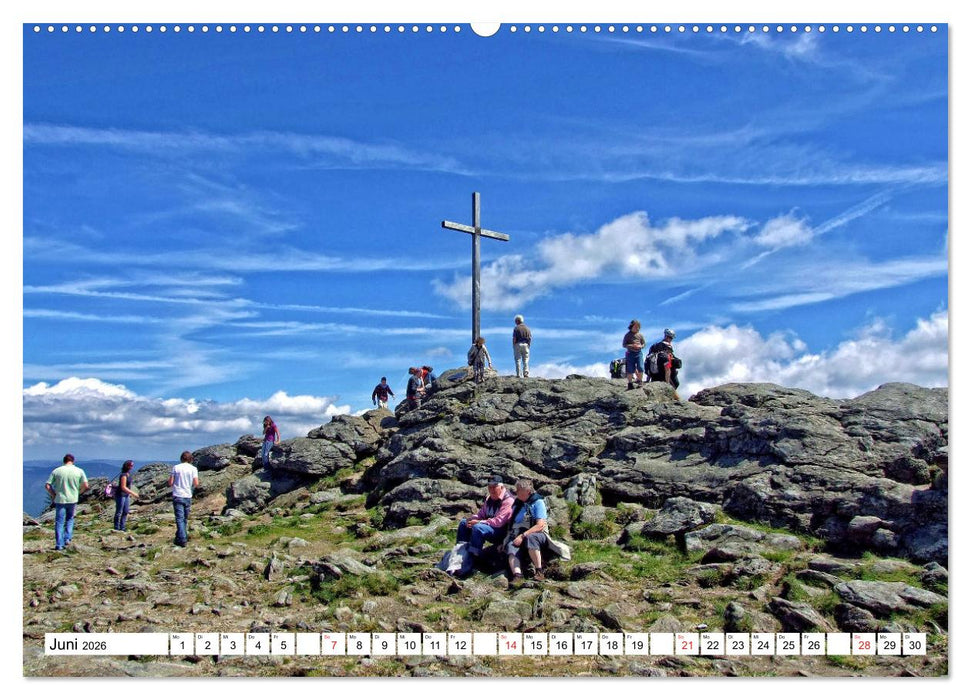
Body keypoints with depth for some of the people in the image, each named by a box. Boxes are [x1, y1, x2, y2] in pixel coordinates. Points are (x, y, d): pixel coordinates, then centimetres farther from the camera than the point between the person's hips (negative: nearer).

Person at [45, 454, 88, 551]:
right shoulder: (79, 471, -1)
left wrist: (53, 495, 10)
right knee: (70, 519, 21)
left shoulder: (56, 471, 0)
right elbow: (85, 486, -4)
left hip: (60, 500, -1)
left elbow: (47, 485, -3)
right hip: (73, 499, 1)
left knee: (59, 522, 6)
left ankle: (59, 545, 5)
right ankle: (68, 538, 11)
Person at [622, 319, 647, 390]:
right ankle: (630, 383, 10)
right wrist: (631, 345, -14)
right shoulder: (628, 335, 1)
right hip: (630, 353, -1)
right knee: (630, 370, -1)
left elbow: (644, 344, 14)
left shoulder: (640, 335, 7)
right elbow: (624, 345, 1)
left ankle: (640, 381, 9)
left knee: (641, 368, -11)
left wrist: (641, 346, -9)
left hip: (639, 353, 2)